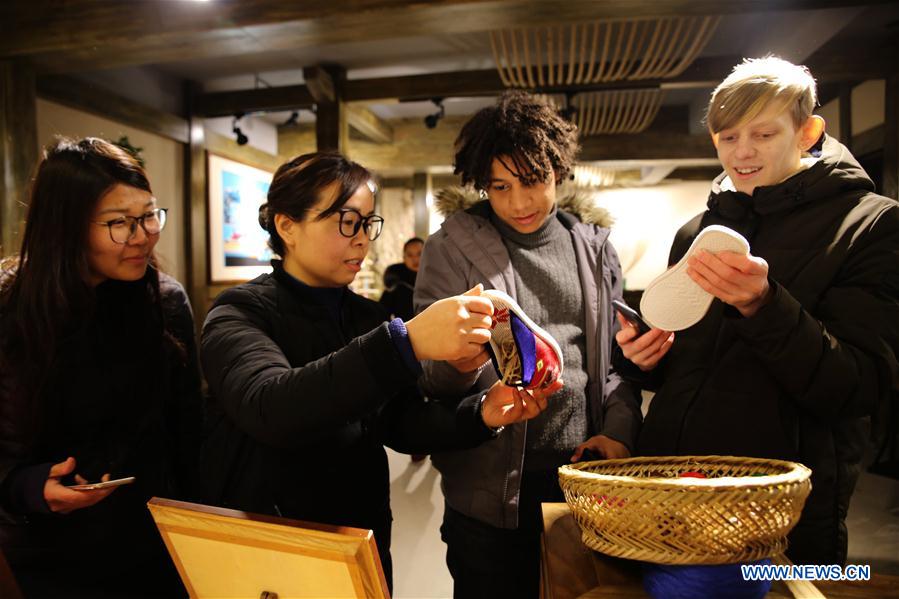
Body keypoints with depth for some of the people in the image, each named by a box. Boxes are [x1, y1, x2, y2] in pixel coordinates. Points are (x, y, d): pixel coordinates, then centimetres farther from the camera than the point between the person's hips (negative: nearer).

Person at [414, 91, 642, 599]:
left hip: (583, 478, 3)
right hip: (490, 492, -3)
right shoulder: (453, 248, -3)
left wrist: (620, 429, -2)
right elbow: (429, 375, -3)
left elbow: (620, 352, 13)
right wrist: (457, 365, -26)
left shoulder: (594, 246, 7)